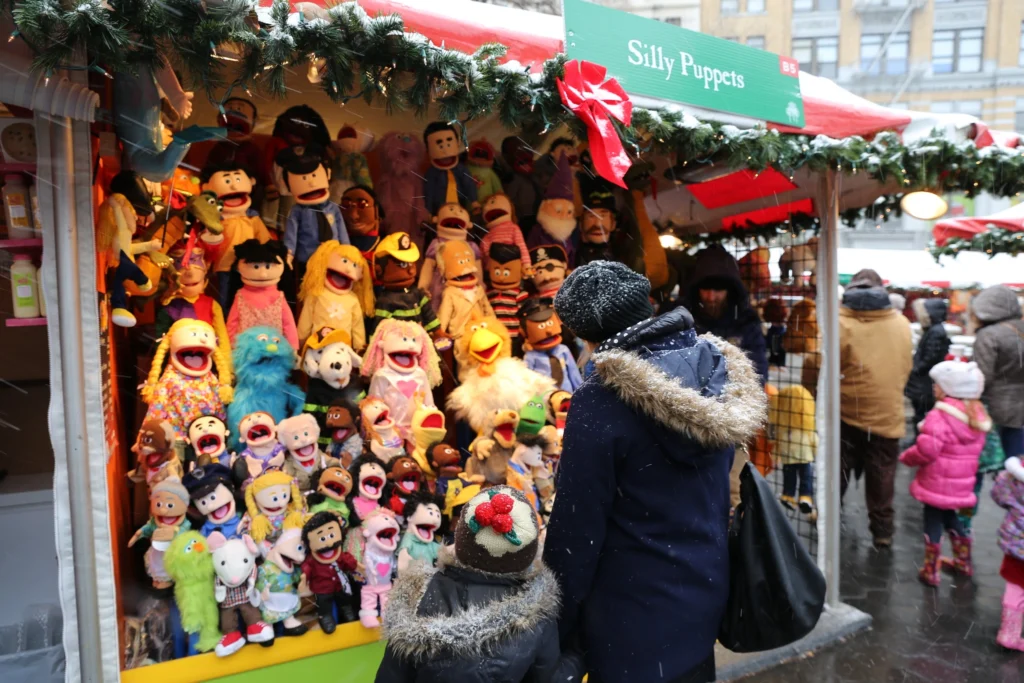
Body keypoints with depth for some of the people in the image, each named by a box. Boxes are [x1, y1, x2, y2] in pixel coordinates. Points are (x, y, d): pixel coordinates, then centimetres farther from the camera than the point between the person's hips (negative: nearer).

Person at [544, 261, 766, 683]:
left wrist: (557, 624, -6)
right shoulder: (717, 370, -5)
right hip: (706, 586, 6)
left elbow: (577, 526, -20)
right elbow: (724, 478, 7)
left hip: (636, 615, -6)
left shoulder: (602, 399, -25)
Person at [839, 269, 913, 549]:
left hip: (847, 413, -2)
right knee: (882, 478, 13)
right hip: (888, 415, 2)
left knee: (838, 473, 13)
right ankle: (882, 531, 20)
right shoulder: (902, 324, 0)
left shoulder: (842, 323, -14)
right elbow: (906, 369, 9)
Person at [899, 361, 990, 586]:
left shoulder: (939, 415, -24)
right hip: (962, 483, 8)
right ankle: (963, 562, 40)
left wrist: (907, 457, -10)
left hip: (937, 482, -8)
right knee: (949, 516, 25)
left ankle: (930, 570, 11)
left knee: (933, 520, 4)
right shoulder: (976, 415, 3)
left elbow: (926, 449, -28)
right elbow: (977, 447, 14)